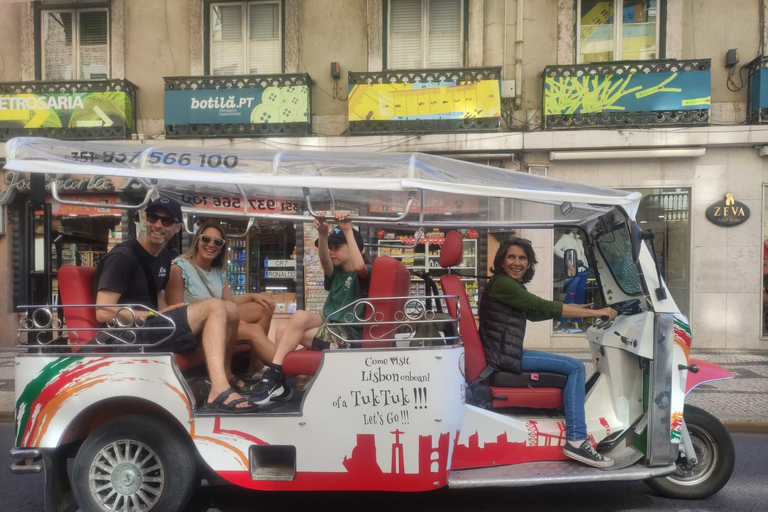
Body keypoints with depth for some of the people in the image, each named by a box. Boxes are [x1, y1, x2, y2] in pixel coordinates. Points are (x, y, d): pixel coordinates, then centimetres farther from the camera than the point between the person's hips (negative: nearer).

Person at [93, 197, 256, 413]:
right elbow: (103, 313, -17)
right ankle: (219, 391, -32)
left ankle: (226, 376, 11)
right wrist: (152, 315, -11)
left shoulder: (164, 257, 15)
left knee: (230, 310, 2)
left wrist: (166, 313, 3)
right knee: (215, 307, -22)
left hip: (152, 325, 9)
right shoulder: (123, 256, -12)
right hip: (129, 334, -9)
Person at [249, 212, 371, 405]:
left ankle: (275, 377, -12)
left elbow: (359, 266, -31)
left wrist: (348, 230, -29)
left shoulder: (364, 274, -4)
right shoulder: (336, 274, 15)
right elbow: (324, 260, -9)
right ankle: (276, 380, -11)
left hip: (349, 334, -7)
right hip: (329, 325, 7)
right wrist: (323, 234, -27)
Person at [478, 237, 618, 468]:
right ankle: (576, 440, -11)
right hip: (504, 356, -11)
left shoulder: (512, 285, 17)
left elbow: (534, 313, 24)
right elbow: (542, 307, -21)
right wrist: (596, 312, -18)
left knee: (571, 367, 24)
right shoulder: (501, 284, -15)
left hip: (506, 353, 11)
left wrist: (576, 308, 21)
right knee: (575, 367, -12)